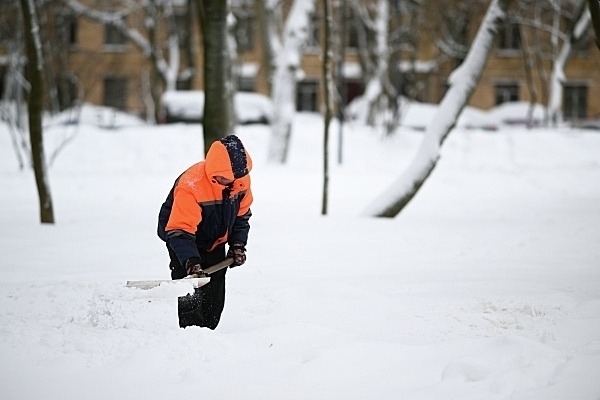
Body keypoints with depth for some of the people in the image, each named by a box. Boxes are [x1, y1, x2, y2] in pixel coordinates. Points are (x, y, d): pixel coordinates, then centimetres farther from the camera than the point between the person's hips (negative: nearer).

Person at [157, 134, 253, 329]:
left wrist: (238, 245, -6)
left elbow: (242, 215, 2)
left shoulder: (241, 179, -16)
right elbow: (180, 230, -38)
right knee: (190, 296, -17)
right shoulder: (190, 186, -37)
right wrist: (190, 260, -49)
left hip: (215, 243, 6)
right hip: (184, 238, -6)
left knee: (214, 300, 6)